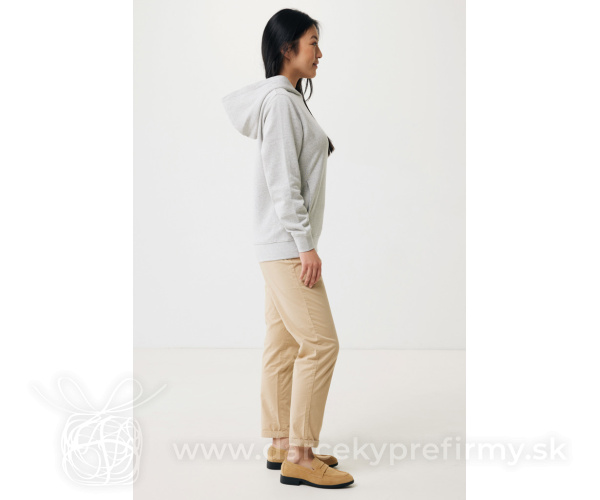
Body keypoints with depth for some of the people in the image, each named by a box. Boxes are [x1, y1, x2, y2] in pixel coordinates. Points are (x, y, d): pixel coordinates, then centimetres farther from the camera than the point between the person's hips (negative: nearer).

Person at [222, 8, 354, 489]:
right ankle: (299, 457, -4)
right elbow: (283, 181, -19)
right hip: (286, 242, -10)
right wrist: (305, 245, -20)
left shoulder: (290, 98, 17)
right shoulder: (279, 99, -14)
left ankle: (282, 444, 20)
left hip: (283, 245, 10)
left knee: (284, 344, 12)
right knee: (320, 343, -10)